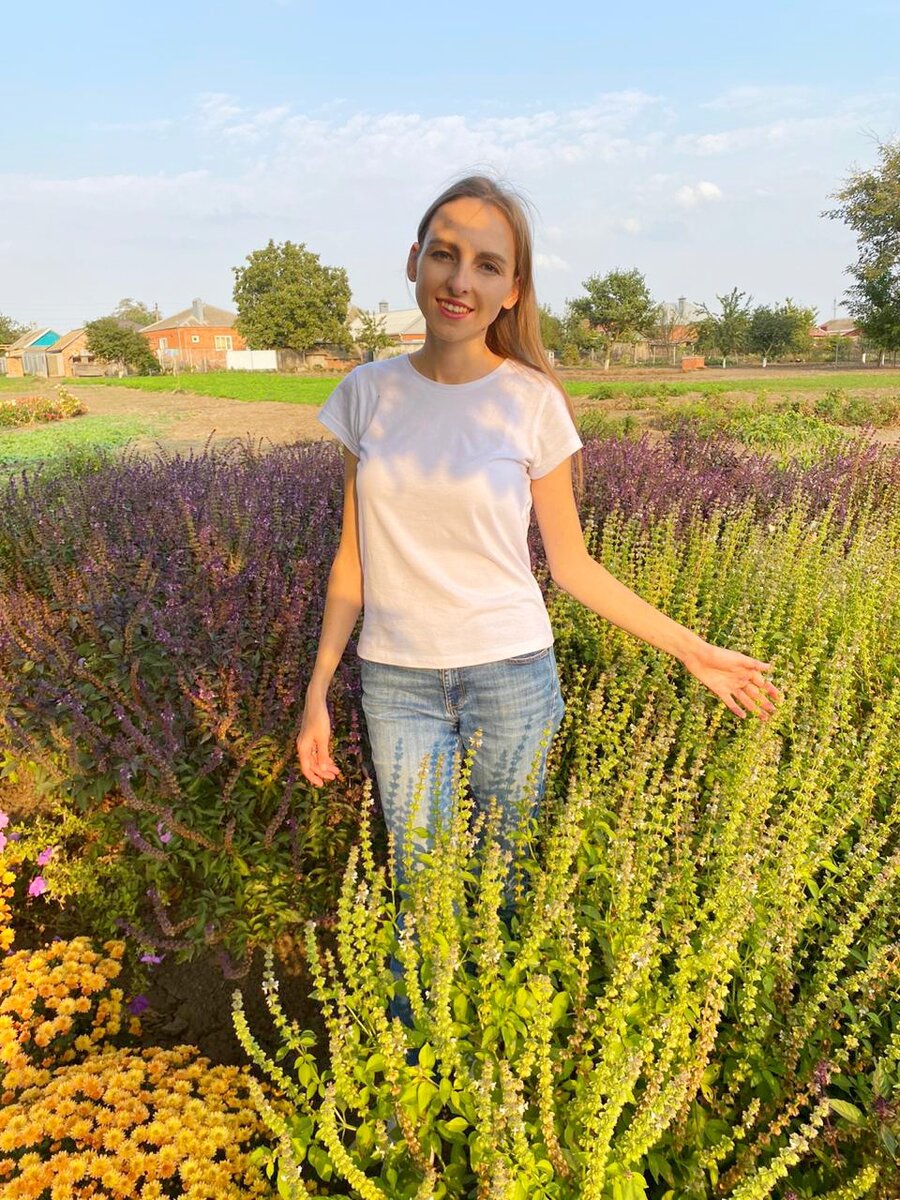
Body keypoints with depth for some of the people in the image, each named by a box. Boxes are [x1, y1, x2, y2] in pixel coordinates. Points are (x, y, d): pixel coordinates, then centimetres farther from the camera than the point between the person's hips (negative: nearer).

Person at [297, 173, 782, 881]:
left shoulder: (533, 401, -8)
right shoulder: (368, 393, -2)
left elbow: (571, 563, -1)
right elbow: (354, 556, 4)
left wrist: (692, 650, -2)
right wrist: (319, 690, 3)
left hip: (510, 674, -1)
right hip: (397, 682, 2)